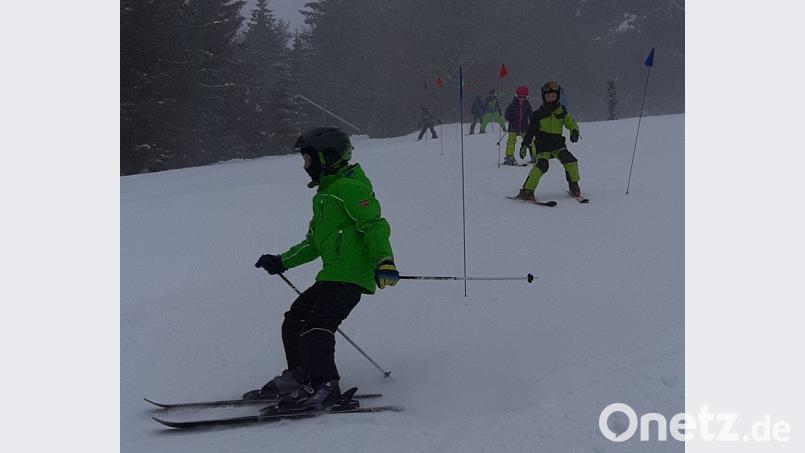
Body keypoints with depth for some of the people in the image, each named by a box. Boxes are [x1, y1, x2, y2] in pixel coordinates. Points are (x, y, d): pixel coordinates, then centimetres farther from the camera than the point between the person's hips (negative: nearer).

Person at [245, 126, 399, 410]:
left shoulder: (349, 187, -6)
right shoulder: (326, 192, 27)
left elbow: (375, 225, -17)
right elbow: (314, 242, 33)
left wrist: (384, 261, -30)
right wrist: (282, 262, 31)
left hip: (350, 274, -10)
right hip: (332, 275, 10)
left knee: (316, 324, -20)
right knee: (295, 319, 10)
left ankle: (324, 386, -24)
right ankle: (299, 377, 15)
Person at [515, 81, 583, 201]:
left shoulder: (561, 110, 9)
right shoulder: (538, 114, 0)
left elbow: (570, 122, 6)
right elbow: (530, 131, 3)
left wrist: (574, 131, -16)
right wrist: (524, 145, -2)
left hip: (558, 145, 3)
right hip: (543, 145, -3)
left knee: (571, 161, -15)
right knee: (541, 165, -24)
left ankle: (574, 186, 6)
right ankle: (527, 190, -20)